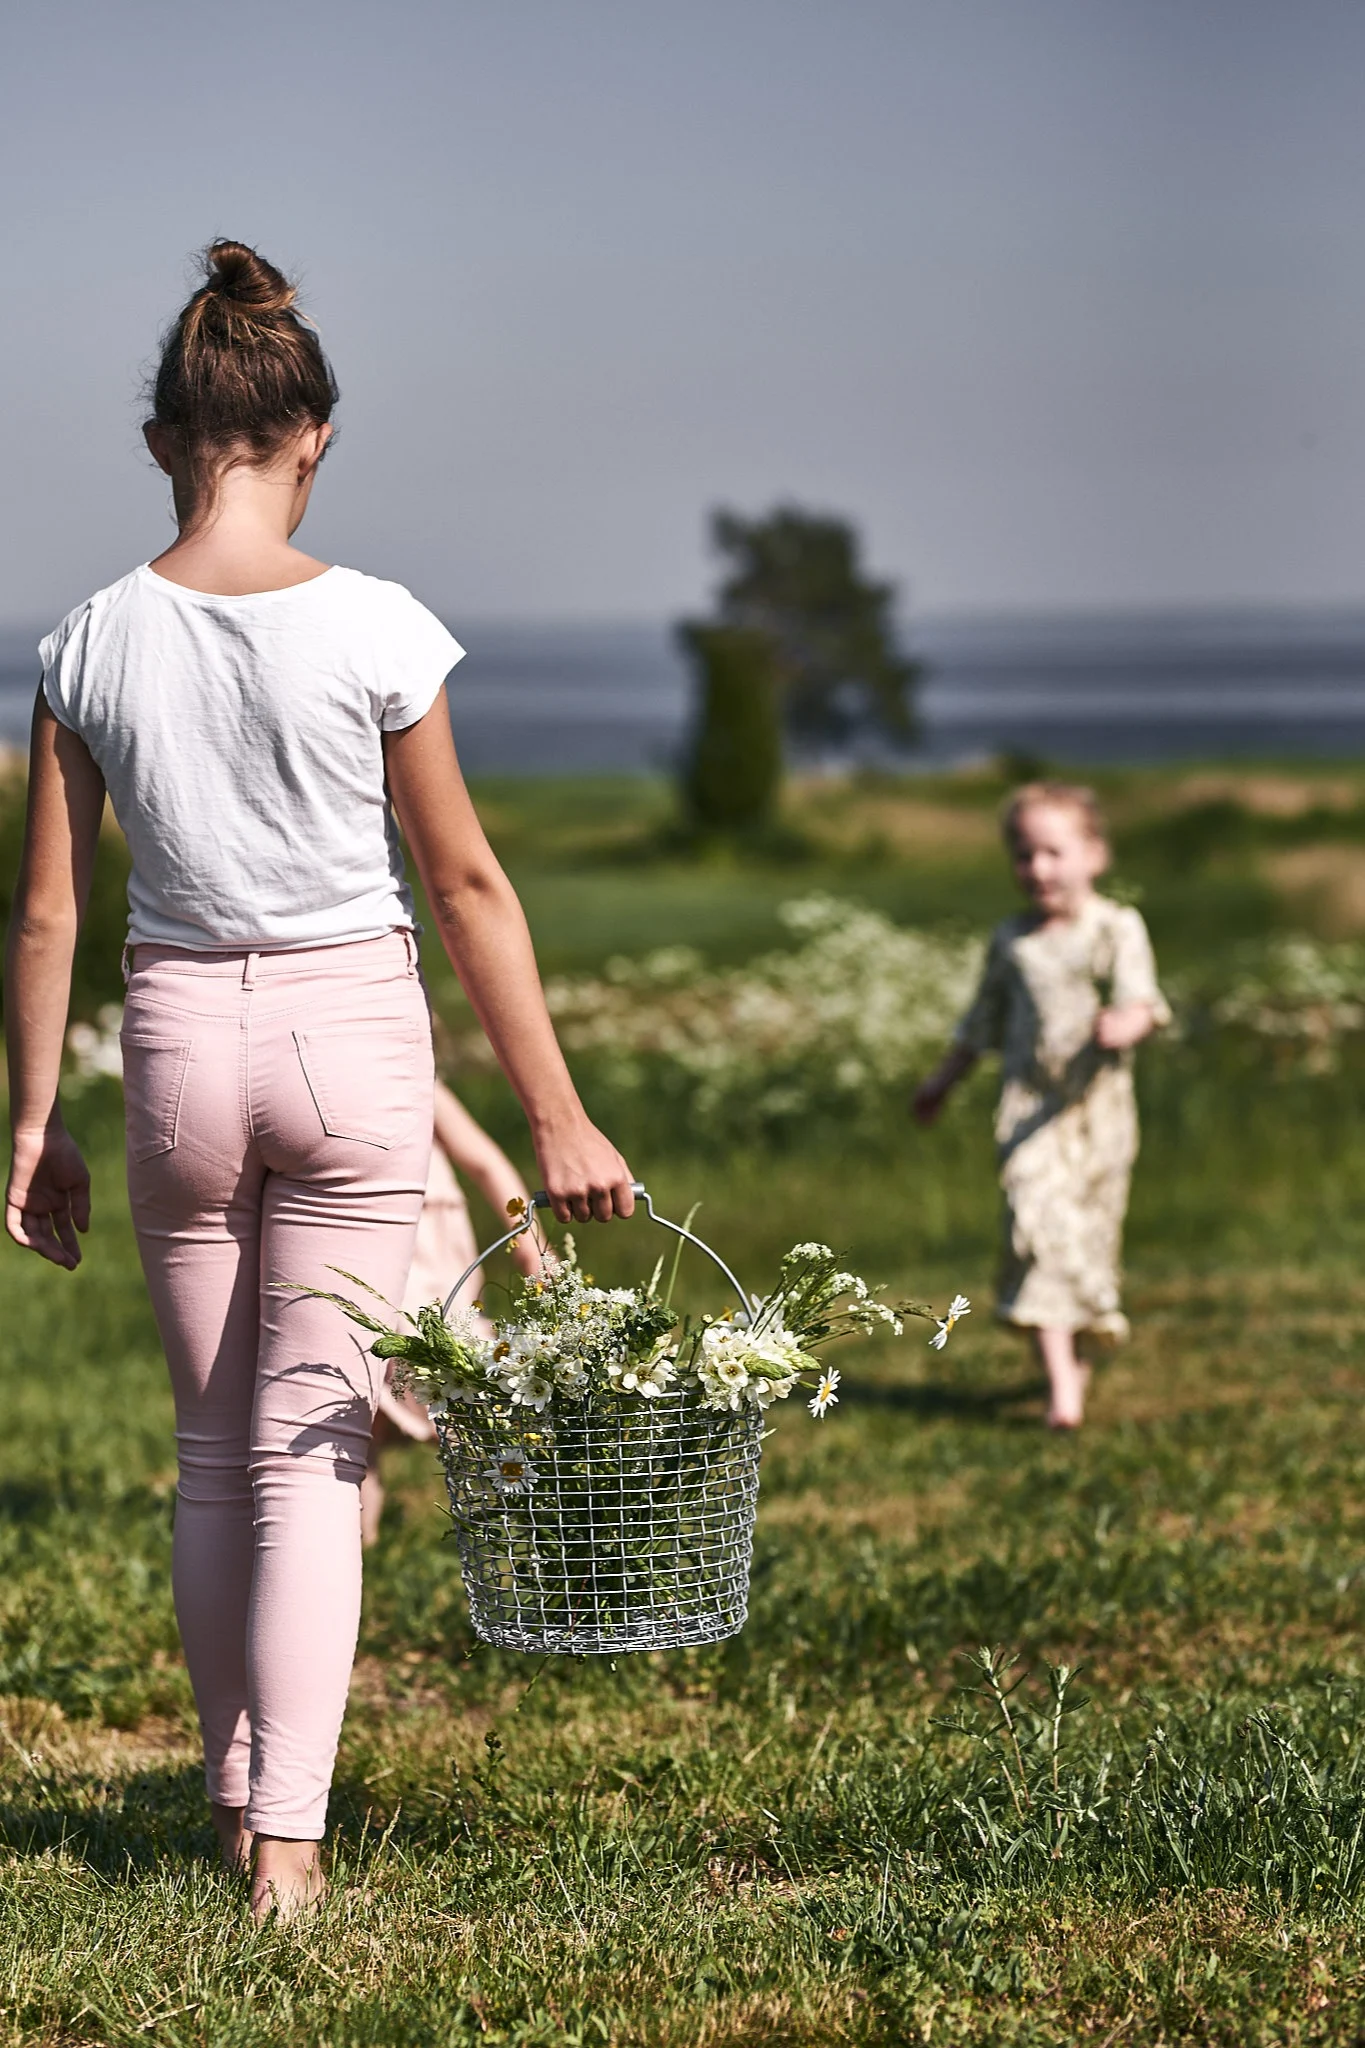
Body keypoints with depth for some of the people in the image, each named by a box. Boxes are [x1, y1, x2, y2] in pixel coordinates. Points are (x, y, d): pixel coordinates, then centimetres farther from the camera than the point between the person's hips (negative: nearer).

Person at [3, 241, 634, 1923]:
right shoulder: (373, 629, -10)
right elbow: (466, 884, -4)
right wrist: (557, 1118, 2)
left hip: (180, 1041, 2)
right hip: (347, 1033, -2)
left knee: (215, 1450, 16)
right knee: (312, 1453, 1)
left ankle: (239, 1799, 26)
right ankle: (285, 1840, -4)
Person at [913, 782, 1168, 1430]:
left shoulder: (1117, 929, -1)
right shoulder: (1011, 941, 10)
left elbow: (1142, 1000, -15)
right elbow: (984, 1020, 23)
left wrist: (1125, 1024, -38)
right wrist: (942, 1082, 32)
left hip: (1096, 1104, -1)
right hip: (1029, 1105, 1)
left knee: (1091, 1228, 7)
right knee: (1036, 1225, -15)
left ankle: (1075, 1350, 30)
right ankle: (1062, 1377, -18)